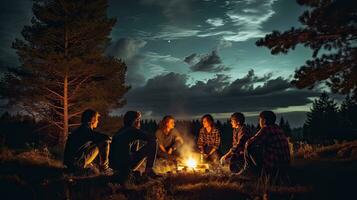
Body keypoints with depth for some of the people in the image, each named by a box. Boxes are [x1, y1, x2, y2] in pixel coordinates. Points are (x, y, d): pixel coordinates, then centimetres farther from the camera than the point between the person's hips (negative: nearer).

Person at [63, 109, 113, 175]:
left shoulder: (79, 130, 17)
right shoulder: (86, 130, -10)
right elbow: (105, 138, -18)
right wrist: (109, 138, 4)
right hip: (78, 163, -9)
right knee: (105, 142, -7)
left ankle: (88, 165, 19)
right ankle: (104, 168, 3)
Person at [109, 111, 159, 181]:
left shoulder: (121, 131, 20)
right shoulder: (133, 131, -3)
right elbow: (153, 139, -6)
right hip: (125, 164, -8)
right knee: (153, 143, -2)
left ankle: (123, 173, 25)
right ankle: (149, 171, 5)